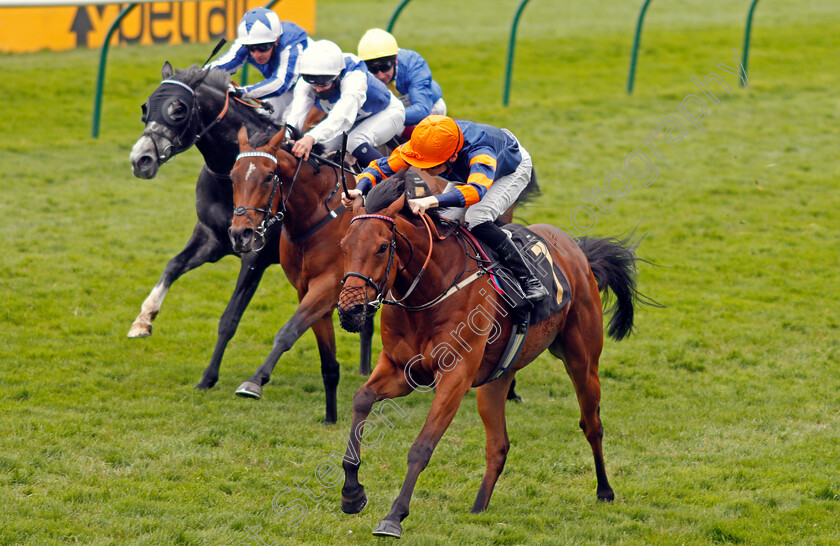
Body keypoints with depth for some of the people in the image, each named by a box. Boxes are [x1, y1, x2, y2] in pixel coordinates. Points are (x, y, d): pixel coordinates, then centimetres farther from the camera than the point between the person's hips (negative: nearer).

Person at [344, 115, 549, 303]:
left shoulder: (479, 153, -49)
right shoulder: (420, 147, -32)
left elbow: (476, 190, -68)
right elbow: (381, 167, -27)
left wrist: (431, 201, -81)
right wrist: (359, 190, -48)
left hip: (513, 169, -6)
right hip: (467, 173, 6)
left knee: (477, 219, -30)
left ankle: (529, 282, -24)